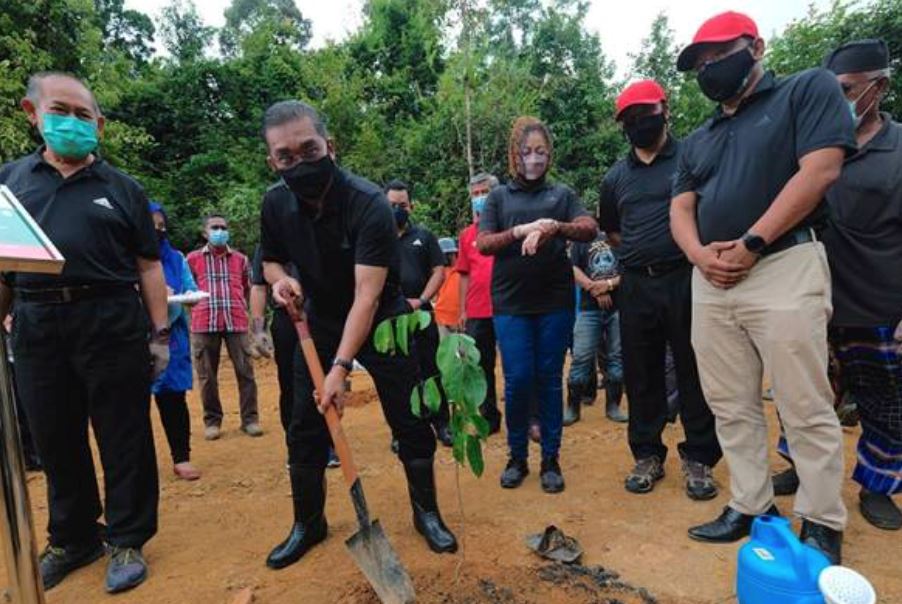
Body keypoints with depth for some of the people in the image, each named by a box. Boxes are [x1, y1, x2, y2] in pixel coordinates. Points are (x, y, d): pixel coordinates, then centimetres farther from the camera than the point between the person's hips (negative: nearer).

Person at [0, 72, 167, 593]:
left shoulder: (122, 189, 6)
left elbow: (148, 267, 3)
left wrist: (160, 334, -2)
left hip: (112, 324, -3)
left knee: (124, 439, 4)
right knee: (56, 441, 13)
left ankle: (127, 542, 20)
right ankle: (73, 539, 32)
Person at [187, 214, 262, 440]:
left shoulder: (240, 259, 12)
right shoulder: (193, 259, 8)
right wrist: (194, 301, 4)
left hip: (236, 322, 1)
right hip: (204, 324, 0)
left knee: (245, 371, 0)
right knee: (207, 375, 5)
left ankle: (250, 419, 9)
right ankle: (212, 421, 18)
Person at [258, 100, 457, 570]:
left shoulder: (369, 203, -27)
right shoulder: (276, 203, -10)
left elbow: (367, 294, -33)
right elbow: (271, 259, 8)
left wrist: (340, 367, -39)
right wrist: (280, 279, -16)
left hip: (381, 321, -4)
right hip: (319, 323, 5)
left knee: (411, 423, 1)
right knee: (304, 429, 6)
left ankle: (426, 513, 24)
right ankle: (308, 524, 27)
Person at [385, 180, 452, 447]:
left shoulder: (424, 236, 9)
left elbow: (439, 271, 4)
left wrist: (421, 300, -8)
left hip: (420, 313, 0)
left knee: (431, 369, 4)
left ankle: (441, 424, 16)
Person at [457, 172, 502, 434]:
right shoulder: (466, 234, 11)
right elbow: (465, 274, 14)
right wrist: (463, 310, 11)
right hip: (476, 312, 4)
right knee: (481, 367, 10)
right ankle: (489, 418, 24)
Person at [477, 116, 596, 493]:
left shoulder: (562, 194, 12)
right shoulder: (499, 196, 11)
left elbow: (589, 229, -4)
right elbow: (483, 244, 1)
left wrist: (554, 227, -23)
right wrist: (521, 231, -15)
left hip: (555, 301, 1)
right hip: (511, 303, 0)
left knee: (550, 379, 6)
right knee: (518, 380, -2)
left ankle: (551, 459, 18)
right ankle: (517, 456, 17)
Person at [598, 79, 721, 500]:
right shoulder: (615, 178, 14)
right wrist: (640, 251, 14)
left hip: (686, 279, -3)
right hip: (636, 286, 4)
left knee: (694, 372, 3)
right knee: (641, 374, 9)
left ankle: (698, 459, 17)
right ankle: (647, 455, 22)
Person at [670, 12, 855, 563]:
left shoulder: (808, 89, 6)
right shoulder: (698, 141, 22)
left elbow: (819, 170, -8)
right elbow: (681, 208, 14)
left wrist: (751, 244, -13)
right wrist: (700, 255, -7)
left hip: (783, 267, -6)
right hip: (710, 282, 6)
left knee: (807, 409, -1)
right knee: (732, 408, 7)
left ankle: (822, 524, 14)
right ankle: (752, 507, 19)